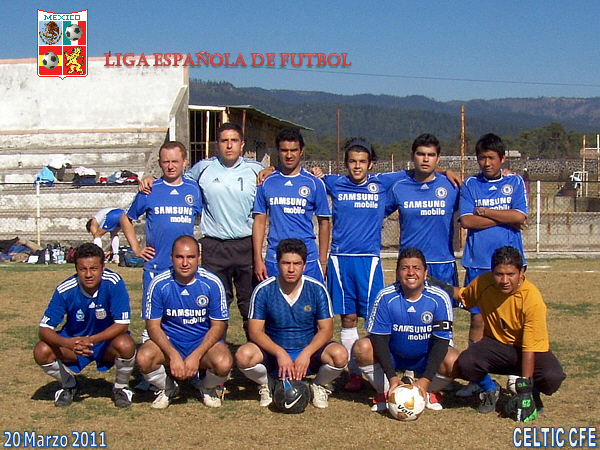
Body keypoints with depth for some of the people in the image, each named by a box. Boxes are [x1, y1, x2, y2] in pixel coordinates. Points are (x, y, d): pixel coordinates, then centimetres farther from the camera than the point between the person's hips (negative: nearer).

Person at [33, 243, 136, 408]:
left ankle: (120, 387, -1)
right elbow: (45, 328, -19)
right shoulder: (65, 290, -20)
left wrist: (92, 340, -37)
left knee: (125, 346, -35)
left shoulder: (114, 282, -25)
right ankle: (68, 385, 10)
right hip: (74, 340, 2)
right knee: (42, 352, -23)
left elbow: (122, 324, -24)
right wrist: (66, 343, -40)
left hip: (107, 340, -2)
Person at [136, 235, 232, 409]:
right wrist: (173, 356, -23)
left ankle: (207, 388, 8)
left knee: (224, 363, -32)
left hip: (204, 342, 0)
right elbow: (153, 325, -7)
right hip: (168, 342, 1)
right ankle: (167, 388, 6)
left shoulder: (212, 283, -11)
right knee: (144, 358, -30)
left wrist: (195, 356, -21)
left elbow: (218, 325, -8)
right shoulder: (159, 283, -9)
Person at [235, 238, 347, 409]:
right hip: (274, 352, 0)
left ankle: (319, 386, 4)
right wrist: (280, 353, -26)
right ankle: (267, 386, 4)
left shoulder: (317, 289, -8)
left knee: (340, 355, -30)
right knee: (243, 356, -30)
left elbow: (326, 329, -8)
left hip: (309, 352, 0)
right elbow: (255, 331, -11)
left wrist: (306, 354, -25)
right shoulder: (263, 290, -9)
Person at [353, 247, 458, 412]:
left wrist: (426, 379, -29)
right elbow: (379, 338, -18)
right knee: (362, 348, -27)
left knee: (453, 363, -30)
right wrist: (392, 377, -30)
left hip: (426, 357, 0)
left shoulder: (439, 298, -20)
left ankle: (429, 392, 2)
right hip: (392, 355, 1)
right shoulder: (386, 297, -19)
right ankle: (386, 392, -3)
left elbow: (441, 341, -19)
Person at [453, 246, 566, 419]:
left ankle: (531, 394, 6)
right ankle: (490, 390, 8)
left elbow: (531, 347, -26)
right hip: (497, 344, 3)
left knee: (552, 378, -33)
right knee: (465, 363, -28)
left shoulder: (532, 299, -26)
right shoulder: (483, 283, -14)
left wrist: (525, 387, -28)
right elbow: (463, 295, 13)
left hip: (531, 349, -3)